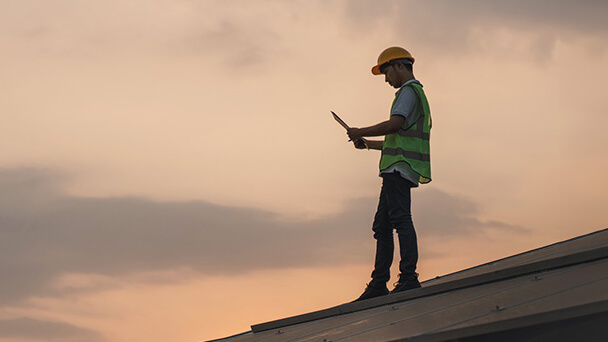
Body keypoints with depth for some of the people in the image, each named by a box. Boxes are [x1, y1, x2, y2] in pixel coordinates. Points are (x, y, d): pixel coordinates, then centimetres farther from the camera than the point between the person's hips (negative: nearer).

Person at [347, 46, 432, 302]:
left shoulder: (409, 91, -4)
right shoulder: (418, 94, 28)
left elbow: (395, 124, -20)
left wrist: (361, 132, -9)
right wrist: (368, 144, 33)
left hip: (399, 167, -11)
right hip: (397, 169, 11)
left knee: (400, 219, -17)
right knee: (382, 226, 9)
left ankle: (409, 278, -24)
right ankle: (378, 284, 9)